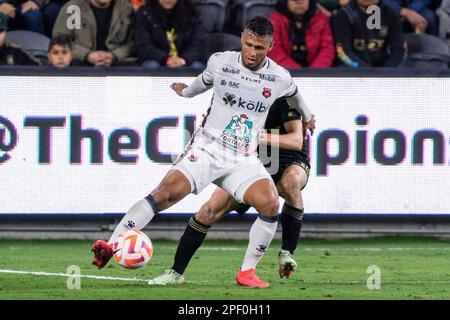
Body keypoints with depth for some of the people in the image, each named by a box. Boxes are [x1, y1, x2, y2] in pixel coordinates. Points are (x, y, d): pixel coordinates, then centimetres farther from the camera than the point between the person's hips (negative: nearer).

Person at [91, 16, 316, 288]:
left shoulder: (280, 77, 0)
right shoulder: (220, 62, -3)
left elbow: (293, 94, 25)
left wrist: (307, 116, 44)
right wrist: (186, 92, 40)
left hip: (244, 160, 2)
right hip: (207, 148, -1)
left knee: (270, 204, -25)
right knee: (167, 192, -25)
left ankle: (247, 272, -10)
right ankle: (110, 247, -27)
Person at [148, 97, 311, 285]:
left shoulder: (283, 97, -19)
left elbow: (296, 141, -24)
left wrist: (260, 137, -39)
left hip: (292, 163, -5)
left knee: (290, 180, -42)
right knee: (208, 211, -11)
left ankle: (287, 252, -25)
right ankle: (176, 273, 2)